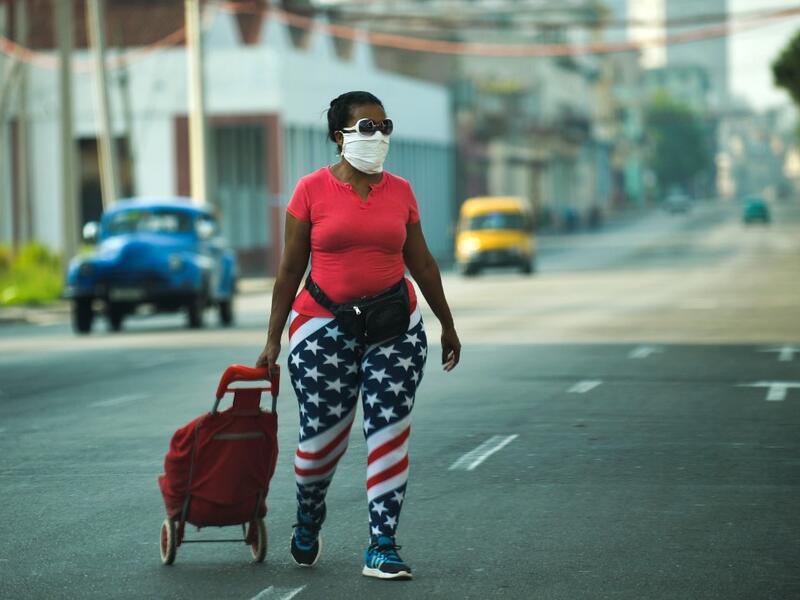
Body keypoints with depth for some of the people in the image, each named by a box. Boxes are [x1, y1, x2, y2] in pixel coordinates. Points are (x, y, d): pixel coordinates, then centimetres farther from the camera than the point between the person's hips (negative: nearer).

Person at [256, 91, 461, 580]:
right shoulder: (312, 190, -3)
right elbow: (290, 268, 0)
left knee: (390, 433, -3)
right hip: (324, 328, -2)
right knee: (321, 436, 3)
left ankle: (382, 547, 2)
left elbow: (421, 262, 13)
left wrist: (448, 324, 17)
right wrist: (273, 340, 0)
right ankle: (308, 519, 33)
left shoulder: (400, 191, 5)